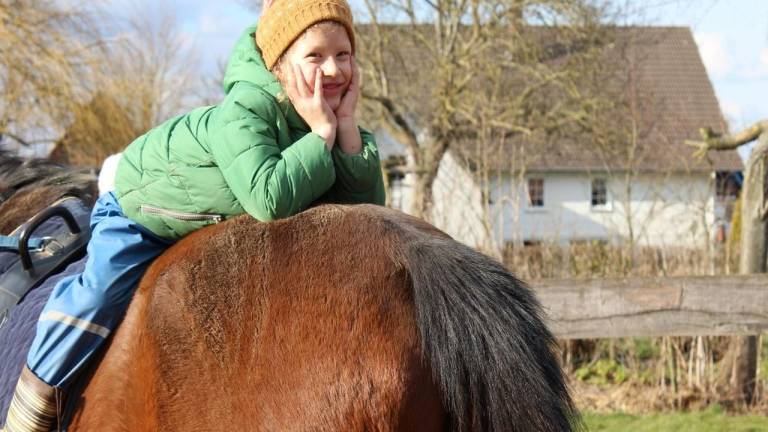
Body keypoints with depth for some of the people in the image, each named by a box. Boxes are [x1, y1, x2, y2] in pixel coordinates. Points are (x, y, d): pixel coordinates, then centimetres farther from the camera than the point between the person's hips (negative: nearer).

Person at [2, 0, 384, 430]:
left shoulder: (330, 118, -19)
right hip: (139, 211, -7)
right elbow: (270, 200, -53)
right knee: (101, 293, -23)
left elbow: (366, 210, -24)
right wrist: (321, 133, -45)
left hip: (224, 225, 7)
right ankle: (37, 396, -3)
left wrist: (347, 125, -33)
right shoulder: (242, 113, -39)